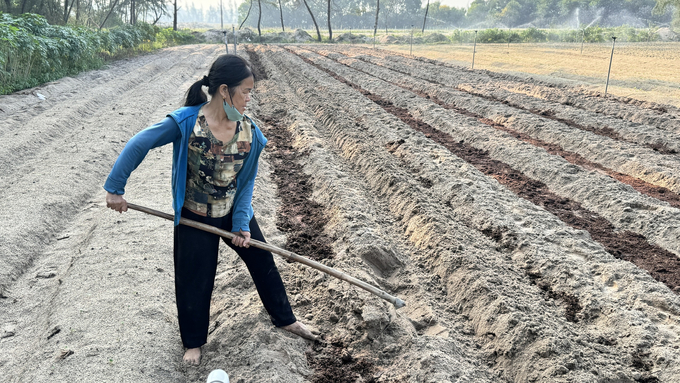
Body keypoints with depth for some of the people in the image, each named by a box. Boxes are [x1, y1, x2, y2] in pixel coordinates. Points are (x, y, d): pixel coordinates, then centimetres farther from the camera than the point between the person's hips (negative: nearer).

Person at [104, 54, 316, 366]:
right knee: (193, 282, 9)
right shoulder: (185, 123, -23)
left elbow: (247, 181, -5)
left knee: (263, 263, 13)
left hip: (234, 212, 3)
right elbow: (138, 145, -15)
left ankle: (284, 319, 38)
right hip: (194, 218, -3)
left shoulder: (250, 132, -13)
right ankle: (193, 342, 35)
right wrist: (115, 188, -13)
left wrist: (242, 223, -13)